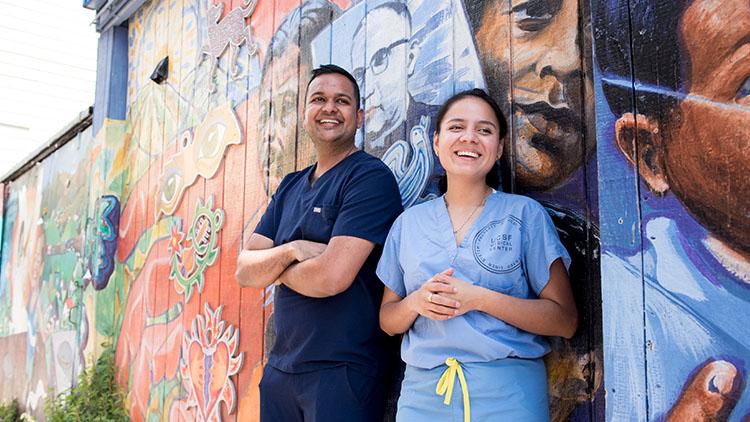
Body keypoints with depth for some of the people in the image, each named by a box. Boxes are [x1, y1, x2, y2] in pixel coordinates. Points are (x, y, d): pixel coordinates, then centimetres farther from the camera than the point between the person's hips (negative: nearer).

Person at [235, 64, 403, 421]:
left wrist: (274, 266, -4)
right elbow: (244, 271, 3)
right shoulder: (290, 186, 10)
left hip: (343, 370, -7)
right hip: (280, 366, 7)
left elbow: (332, 276, -23)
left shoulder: (370, 177, -12)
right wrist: (290, 251, -17)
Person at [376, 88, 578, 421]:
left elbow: (565, 321, -6)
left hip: (508, 393, -2)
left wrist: (479, 299, -17)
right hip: (423, 390, 3)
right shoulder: (408, 223, 7)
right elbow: (387, 321, 11)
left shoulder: (526, 214, -2)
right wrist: (417, 302, -11)